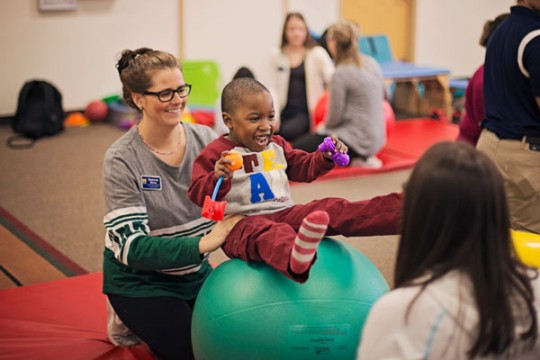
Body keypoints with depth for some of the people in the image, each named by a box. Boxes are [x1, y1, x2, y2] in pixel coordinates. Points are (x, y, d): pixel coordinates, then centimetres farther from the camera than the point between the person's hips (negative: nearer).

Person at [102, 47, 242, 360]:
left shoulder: (205, 139, -8)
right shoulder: (123, 159, -20)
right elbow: (131, 247, -26)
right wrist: (203, 243, -38)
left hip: (194, 271, 5)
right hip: (140, 279, -5)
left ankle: (150, 320, 22)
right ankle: (131, 318, 13)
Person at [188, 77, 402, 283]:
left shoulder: (276, 146, 15)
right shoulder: (216, 154, -5)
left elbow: (304, 168, 23)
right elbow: (198, 194, -13)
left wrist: (326, 158, 4)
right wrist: (218, 179, -33)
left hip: (285, 215, 7)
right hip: (243, 222, -6)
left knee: (332, 208, -11)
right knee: (264, 233, -42)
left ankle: (397, 212, -23)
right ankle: (295, 260, -76)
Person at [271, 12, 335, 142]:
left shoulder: (317, 53, 0)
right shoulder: (278, 56, 12)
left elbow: (332, 78, -9)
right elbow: (276, 88, 14)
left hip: (307, 112, -3)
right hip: (285, 112, 4)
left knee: (287, 132, -31)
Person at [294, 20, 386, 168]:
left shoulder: (341, 74, -18)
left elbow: (335, 116, -14)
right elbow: (383, 95, 19)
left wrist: (323, 127, 8)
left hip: (357, 140, -9)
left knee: (299, 147, 4)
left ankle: (355, 159, -8)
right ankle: (361, 157, 6)